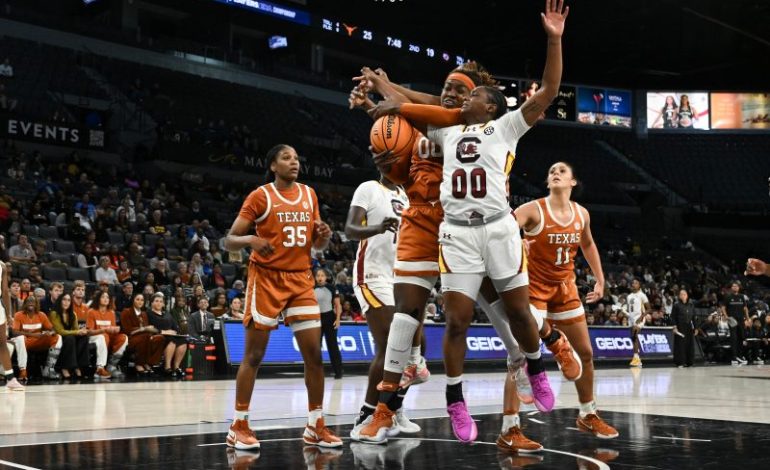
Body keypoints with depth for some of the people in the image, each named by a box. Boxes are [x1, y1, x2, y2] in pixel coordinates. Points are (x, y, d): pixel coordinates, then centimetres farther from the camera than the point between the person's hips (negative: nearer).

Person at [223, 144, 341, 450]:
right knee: (254, 355, -3)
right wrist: (251, 239, -28)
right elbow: (228, 242, -7)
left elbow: (317, 246, 16)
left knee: (314, 354, 1)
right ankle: (238, 427, 6)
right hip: (266, 278, -5)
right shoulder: (260, 196, -6)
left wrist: (324, 236, -6)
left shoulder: (309, 195, 10)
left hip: (301, 279, 5)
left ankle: (315, 427, 10)